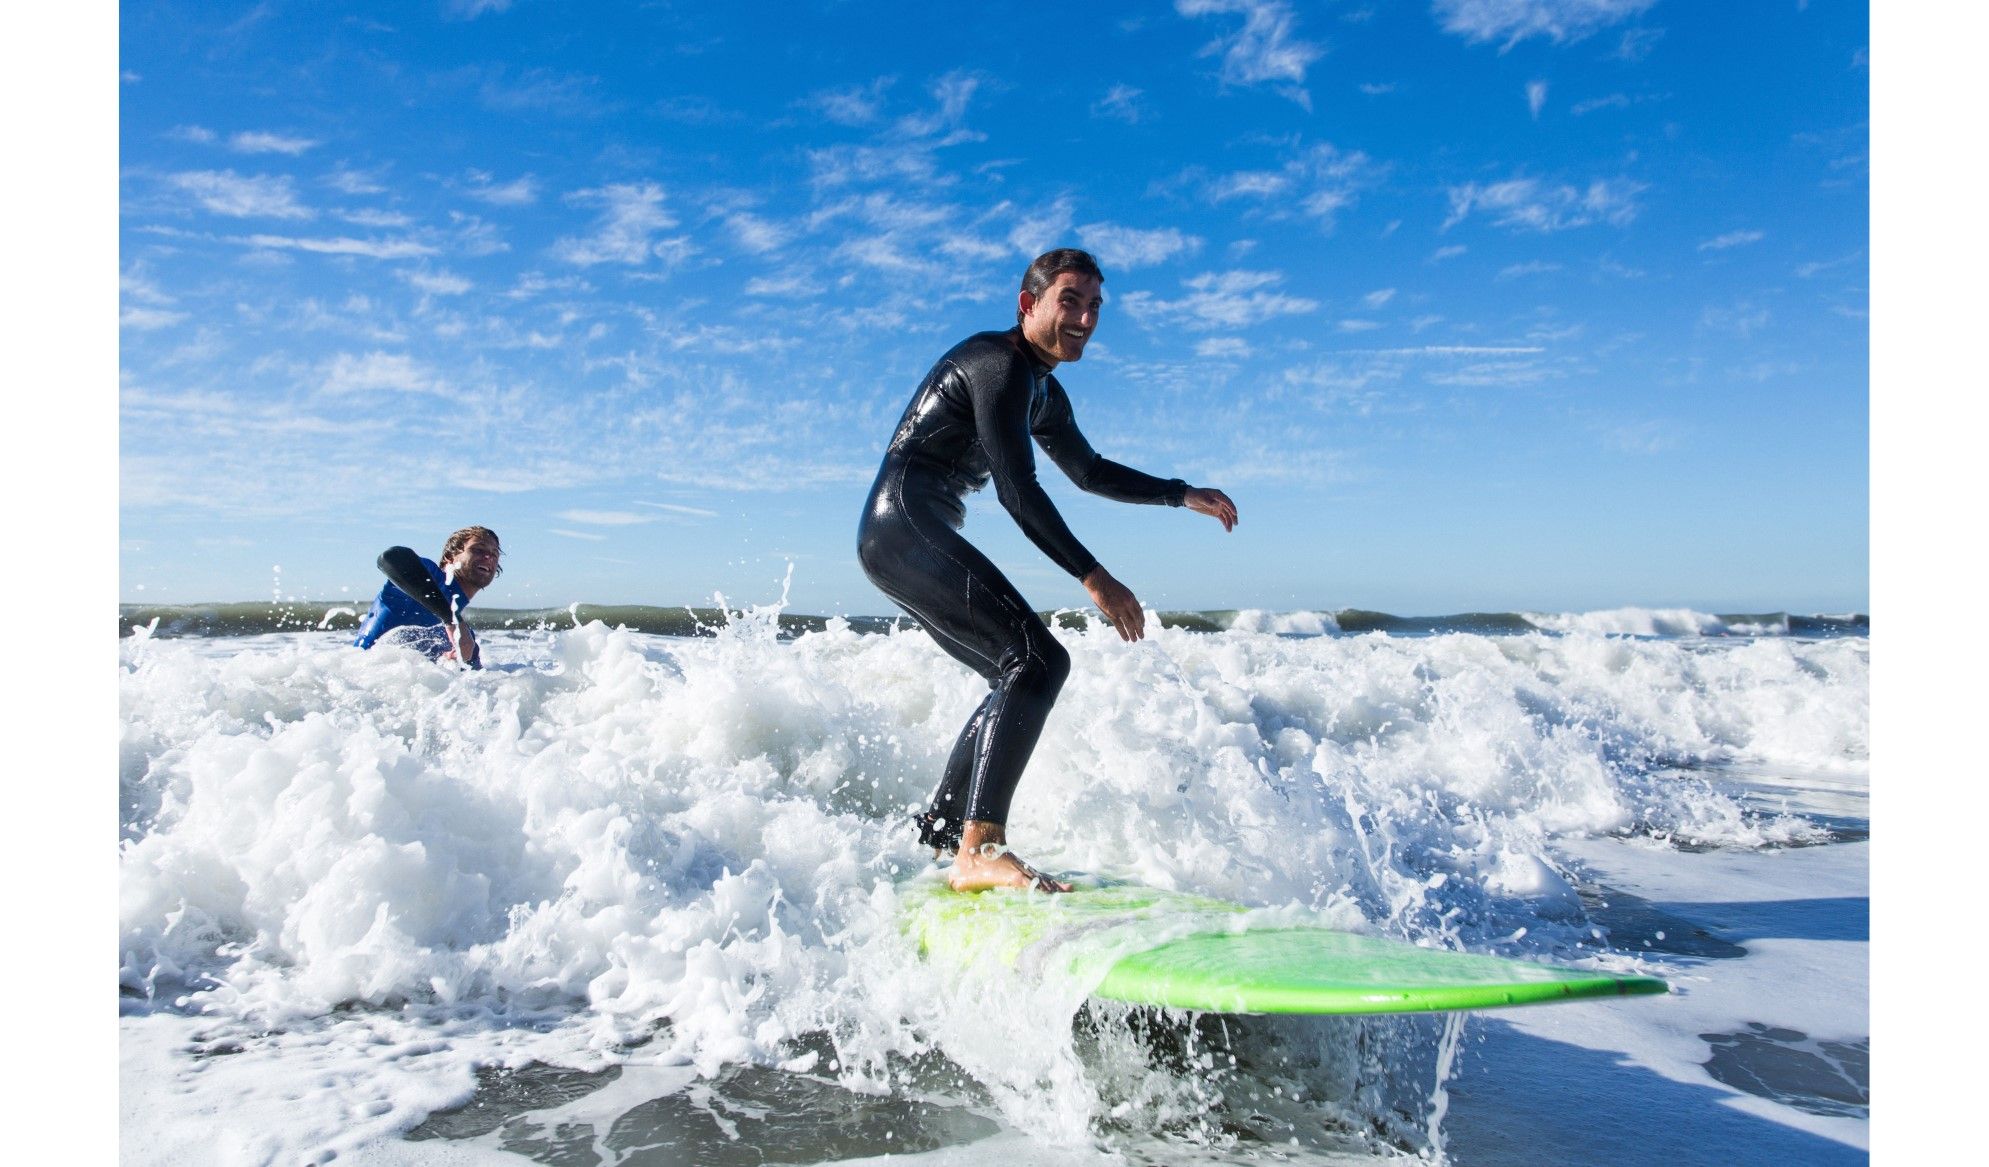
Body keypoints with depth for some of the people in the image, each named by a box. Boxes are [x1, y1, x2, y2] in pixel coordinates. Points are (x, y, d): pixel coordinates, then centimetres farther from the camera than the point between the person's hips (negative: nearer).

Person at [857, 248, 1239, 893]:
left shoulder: (1044, 392, 19)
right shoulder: (999, 363, -13)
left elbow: (1090, 472, 31)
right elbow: (1017, 490, -19)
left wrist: (1184, 494, 24)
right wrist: (1094, 576, -18)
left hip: (901, 542, 11)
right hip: (905, 528, -11)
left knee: (1017, 679, 16)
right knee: (1039, 660, -21)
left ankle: (933, 836, 22)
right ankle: (980, 850, -29)